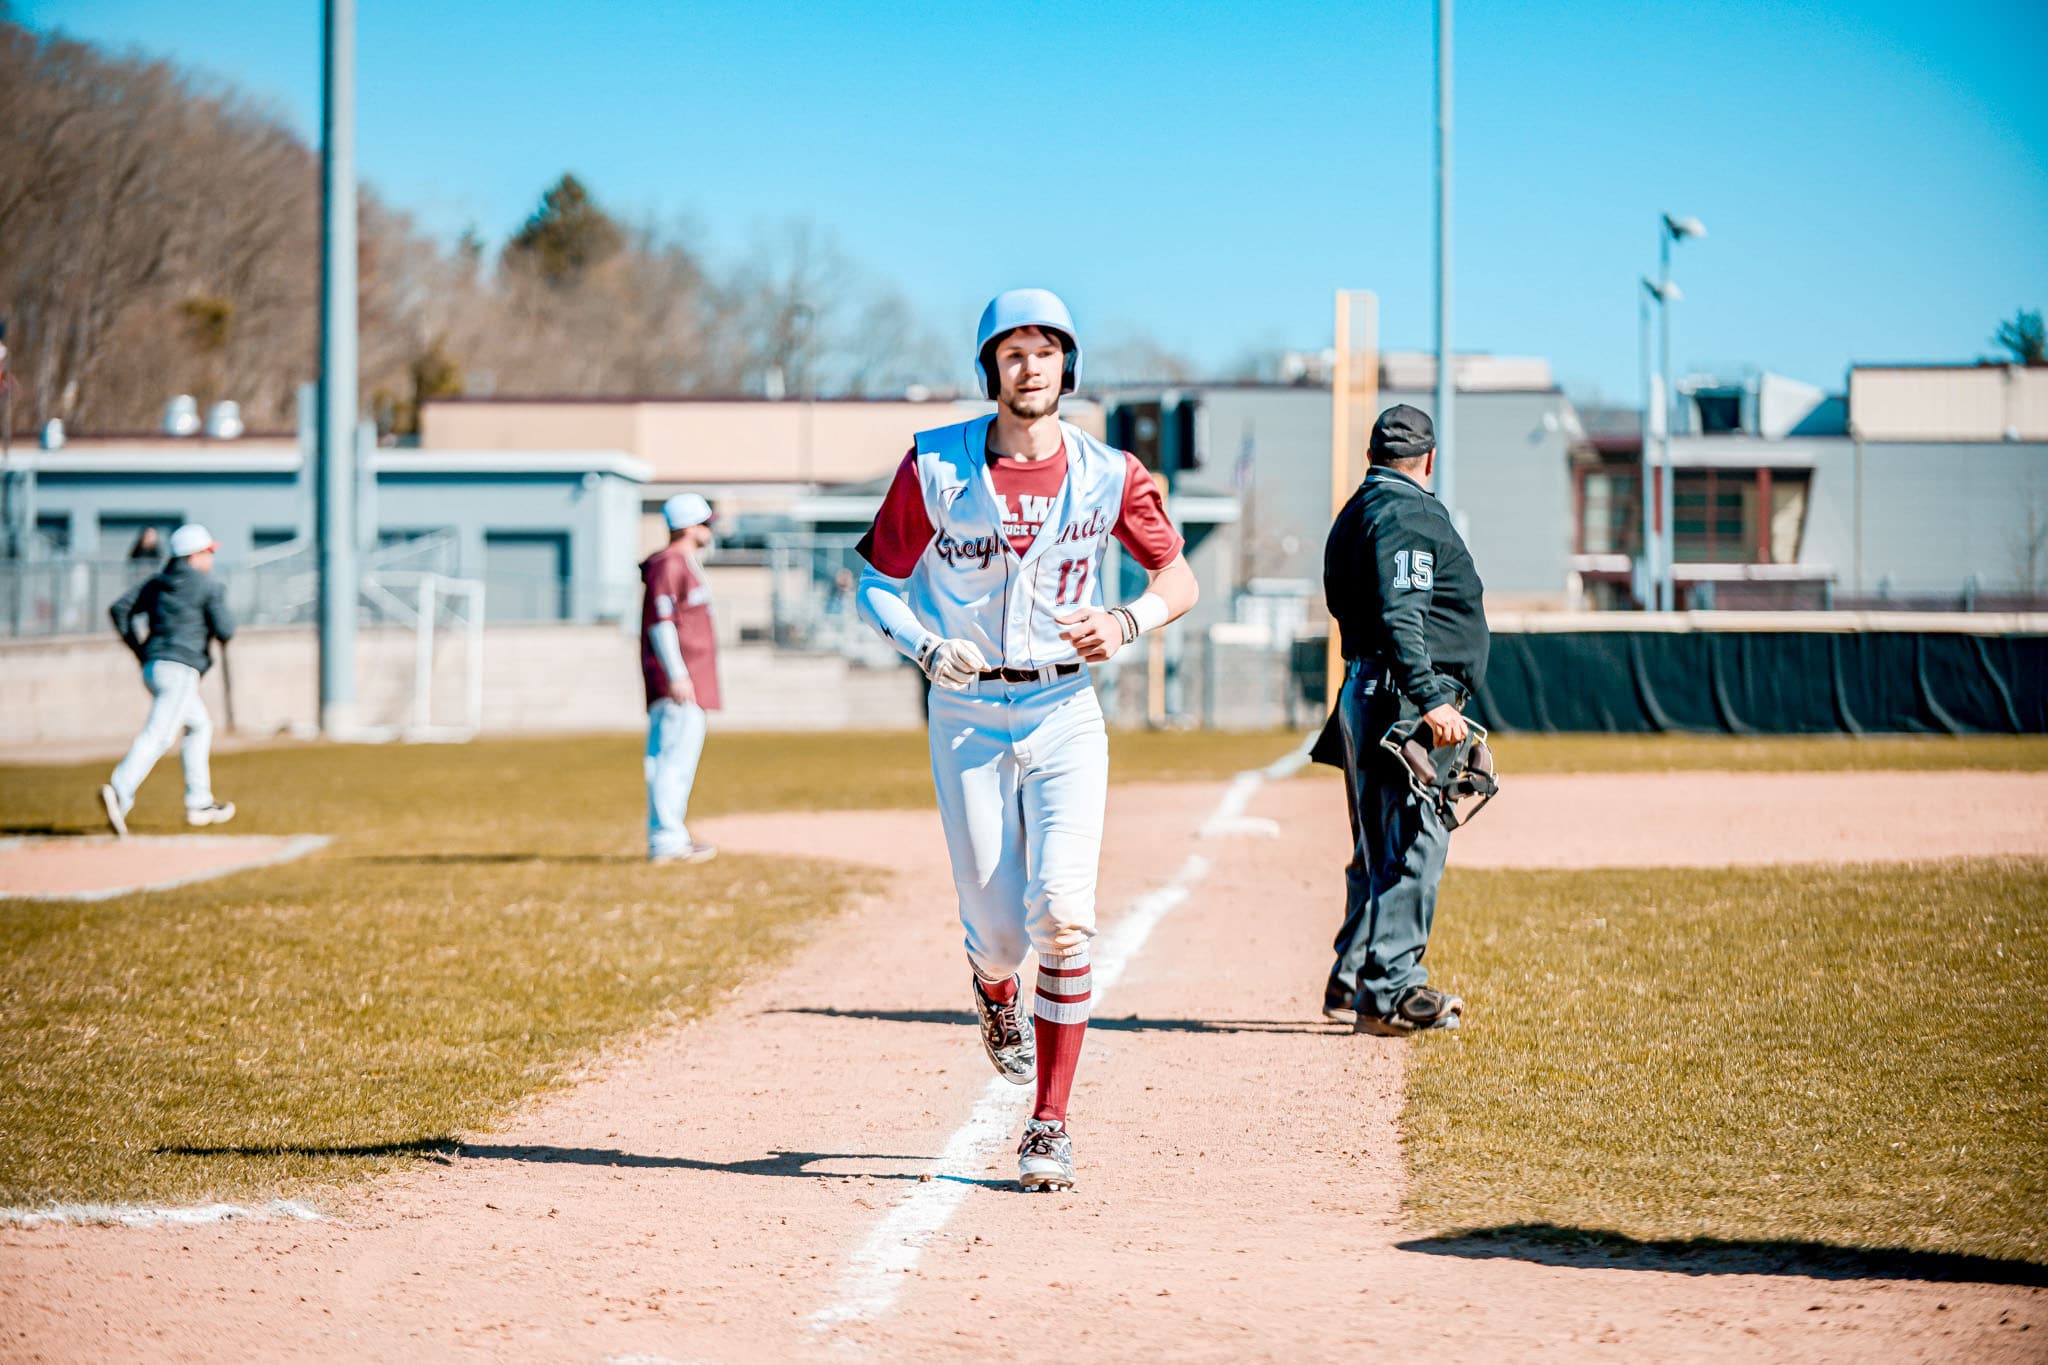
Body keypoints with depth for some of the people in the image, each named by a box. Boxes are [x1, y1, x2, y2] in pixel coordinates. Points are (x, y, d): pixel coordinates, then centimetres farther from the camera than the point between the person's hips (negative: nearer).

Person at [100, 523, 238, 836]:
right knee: (159, 734, -18)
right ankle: (119, 791, -38)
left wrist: (138, 648, 12)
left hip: (152, 667, 8)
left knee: (199, 725, 24)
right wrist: (226, 620, 17)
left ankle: (199, 804, 23)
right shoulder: (208, 586, -1)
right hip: (181, 669, -8)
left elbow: (120, 609, 8)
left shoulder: (156, 583, 17)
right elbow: (225, 632, -6)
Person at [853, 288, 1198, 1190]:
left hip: (1065, 716, 0)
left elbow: (1179, 578, 7)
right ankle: (995, 990, 41)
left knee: (1063, 914, -16)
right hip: (967, 718, 0)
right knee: (1000, 929, 0)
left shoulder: (1108, 474, -2)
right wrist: (927, 648, -18)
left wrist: (1125, 623, -14)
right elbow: (876, 585, 1)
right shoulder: (935, 467, -4)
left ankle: (1050, 1128, -7)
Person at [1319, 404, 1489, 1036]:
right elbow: (1399, 617, -21)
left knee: (1382, 847, 17)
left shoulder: (1355, 514, 20)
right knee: (1416, 843, -12)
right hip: (1402, 697, -10)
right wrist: (1430, 700, -28)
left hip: (1364, 695, 11)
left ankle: (1351, 980, 23)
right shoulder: (1410, 515, -11)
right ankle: (1390, 991, -16)